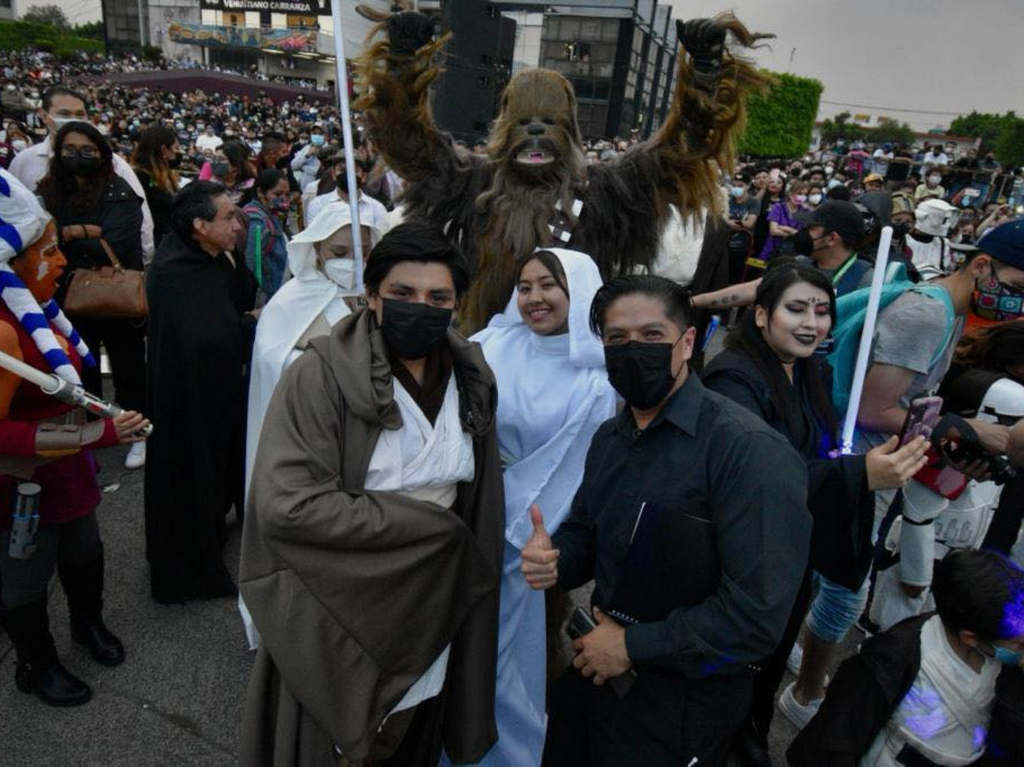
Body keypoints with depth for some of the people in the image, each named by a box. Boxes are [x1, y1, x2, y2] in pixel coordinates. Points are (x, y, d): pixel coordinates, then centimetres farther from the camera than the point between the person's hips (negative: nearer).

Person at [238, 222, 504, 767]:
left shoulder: (472, 380, -1)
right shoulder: (322, 375, -18)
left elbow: (479, 510, 7)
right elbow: (286, 504, -27)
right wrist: (428, 525, -21)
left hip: (428, 615, 5)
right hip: (335, 623, -4)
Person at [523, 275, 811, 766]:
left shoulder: (748, 449, -22)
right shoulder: (609, 438, 4)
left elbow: (758, 613, -27)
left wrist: (633, 646, -18)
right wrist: (553, 560, -8)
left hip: (683, 700, -7)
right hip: (596, 670, 7)